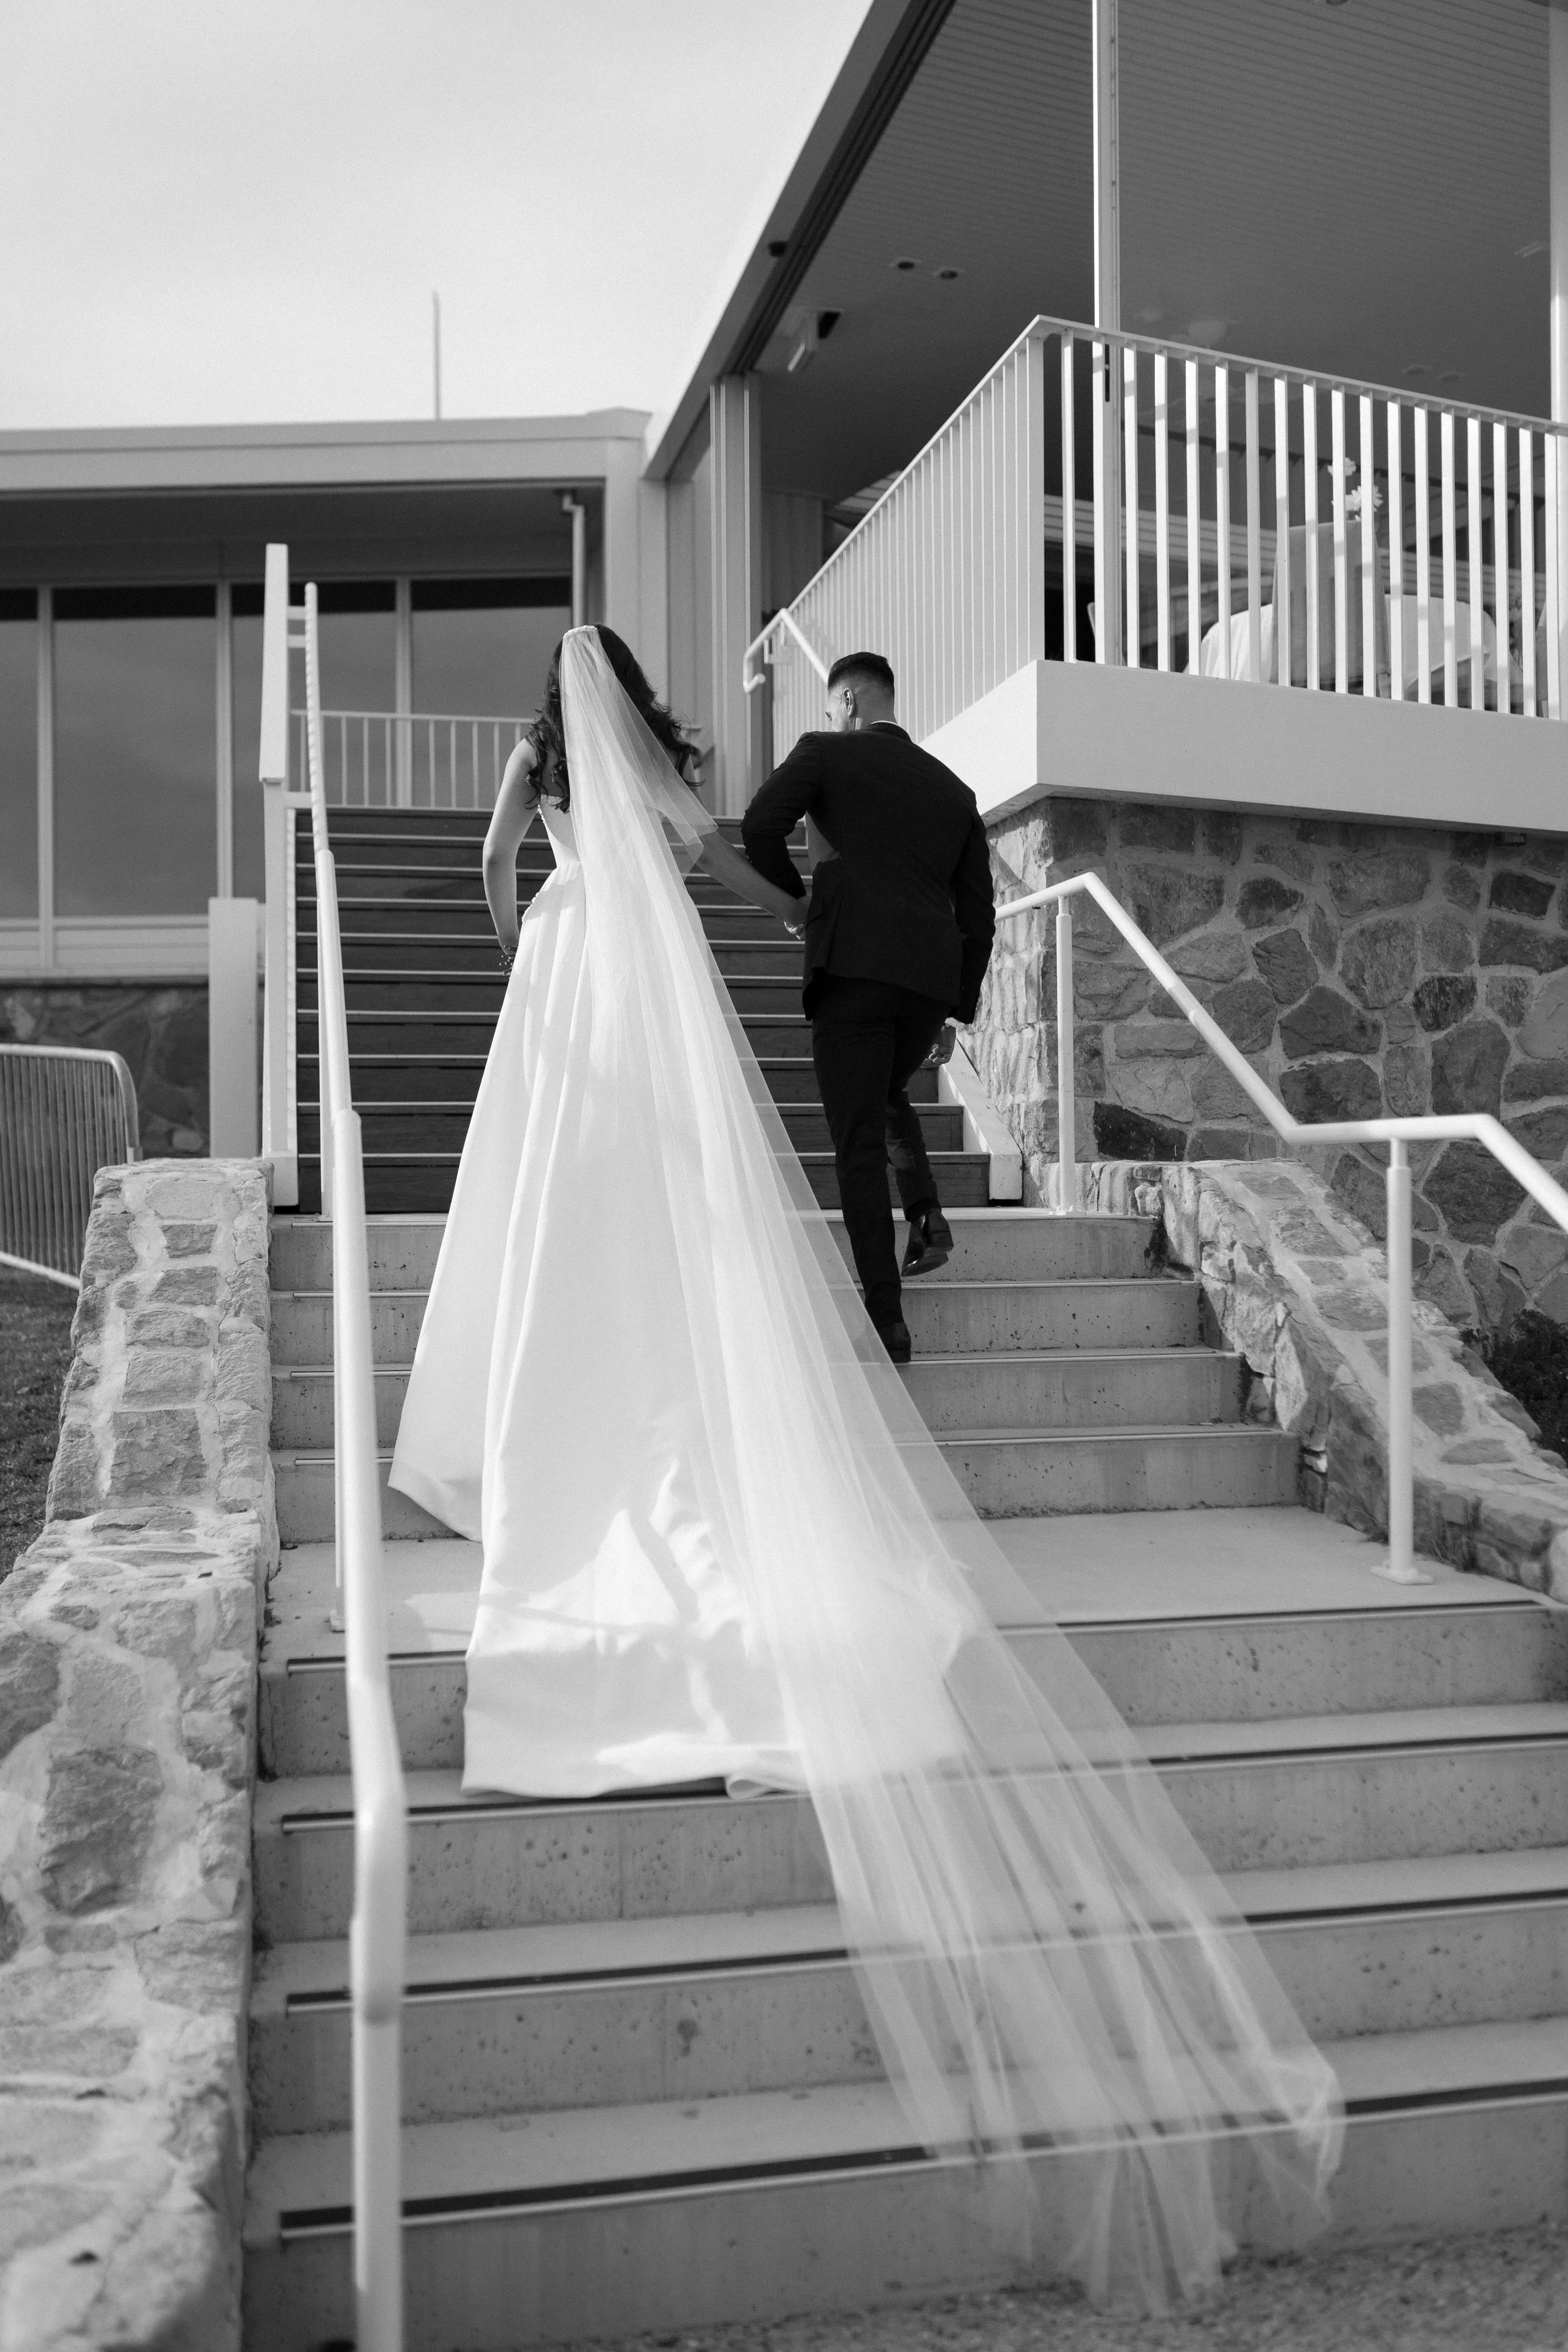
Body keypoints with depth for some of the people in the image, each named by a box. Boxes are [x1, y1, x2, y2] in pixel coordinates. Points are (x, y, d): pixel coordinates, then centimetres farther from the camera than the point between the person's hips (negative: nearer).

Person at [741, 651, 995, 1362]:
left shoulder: (825, 754, 7)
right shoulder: (954, 789, 20)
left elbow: (759, 827, -9)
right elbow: (978, 913, 17)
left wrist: (792, 896, 9)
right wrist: (957, 1009, 22)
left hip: (852, 968, -5)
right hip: (934, 978, 5)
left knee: (860, 1144, -1)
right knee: (888, 1097, 32)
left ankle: (886, 1322, -4)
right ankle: (927, 1217, 12)